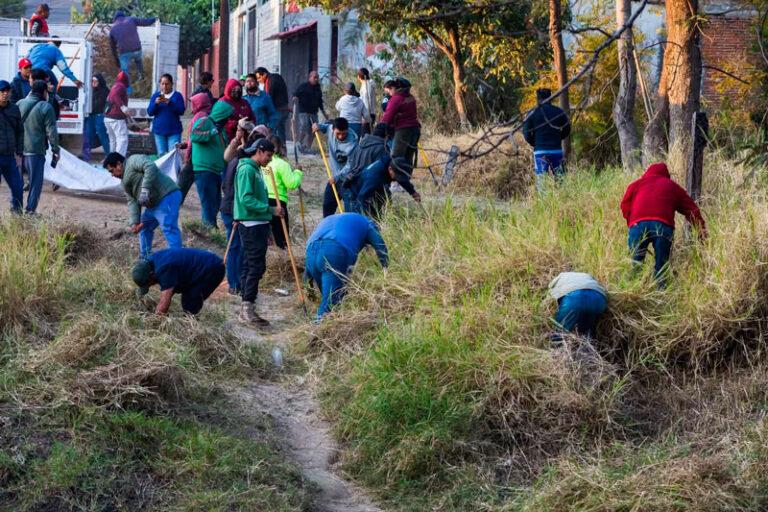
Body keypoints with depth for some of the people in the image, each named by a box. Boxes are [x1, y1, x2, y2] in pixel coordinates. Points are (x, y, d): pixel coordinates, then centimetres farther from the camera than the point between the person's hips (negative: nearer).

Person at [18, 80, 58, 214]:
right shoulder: (45, 107, -8)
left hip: (18, 150, 5)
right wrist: (55, 150, -2)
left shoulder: (20, 104, 8)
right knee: (36, 182, 1)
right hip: (36, 151, -5)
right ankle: (30, 210, -4)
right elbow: (51, 132, -9)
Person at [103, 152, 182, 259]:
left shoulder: (133, 161, -3)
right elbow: (132, 201, 14)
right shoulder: (125, 183, 24)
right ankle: (145, 259, 29)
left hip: (167, 197, -11)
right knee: (144, 227, 21)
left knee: (168, 229, -19)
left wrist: (145, 189, -27)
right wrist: (135, 222, 0)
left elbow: (151, 167, -21)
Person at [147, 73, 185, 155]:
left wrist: (169, 103, -21)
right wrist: (155, 103, -15)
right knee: (161, 155, 4)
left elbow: (181, 111, -9)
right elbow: (150, 112, 4)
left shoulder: (177, 95, 1)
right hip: (159, 130, 3)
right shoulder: (155, 96, 9)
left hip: (174, 131, -3)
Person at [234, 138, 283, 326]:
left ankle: (246, 309, 13)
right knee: (256, 266, -13)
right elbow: (246, 199, -21)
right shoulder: (247, 169, -12)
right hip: (250, 224, -10)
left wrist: (266, 229, 21)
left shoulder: (256, 169, 18)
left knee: (250, 266, 10)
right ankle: (247, 306, -16)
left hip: (258, 225, 10)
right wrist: (270, 210, -22)